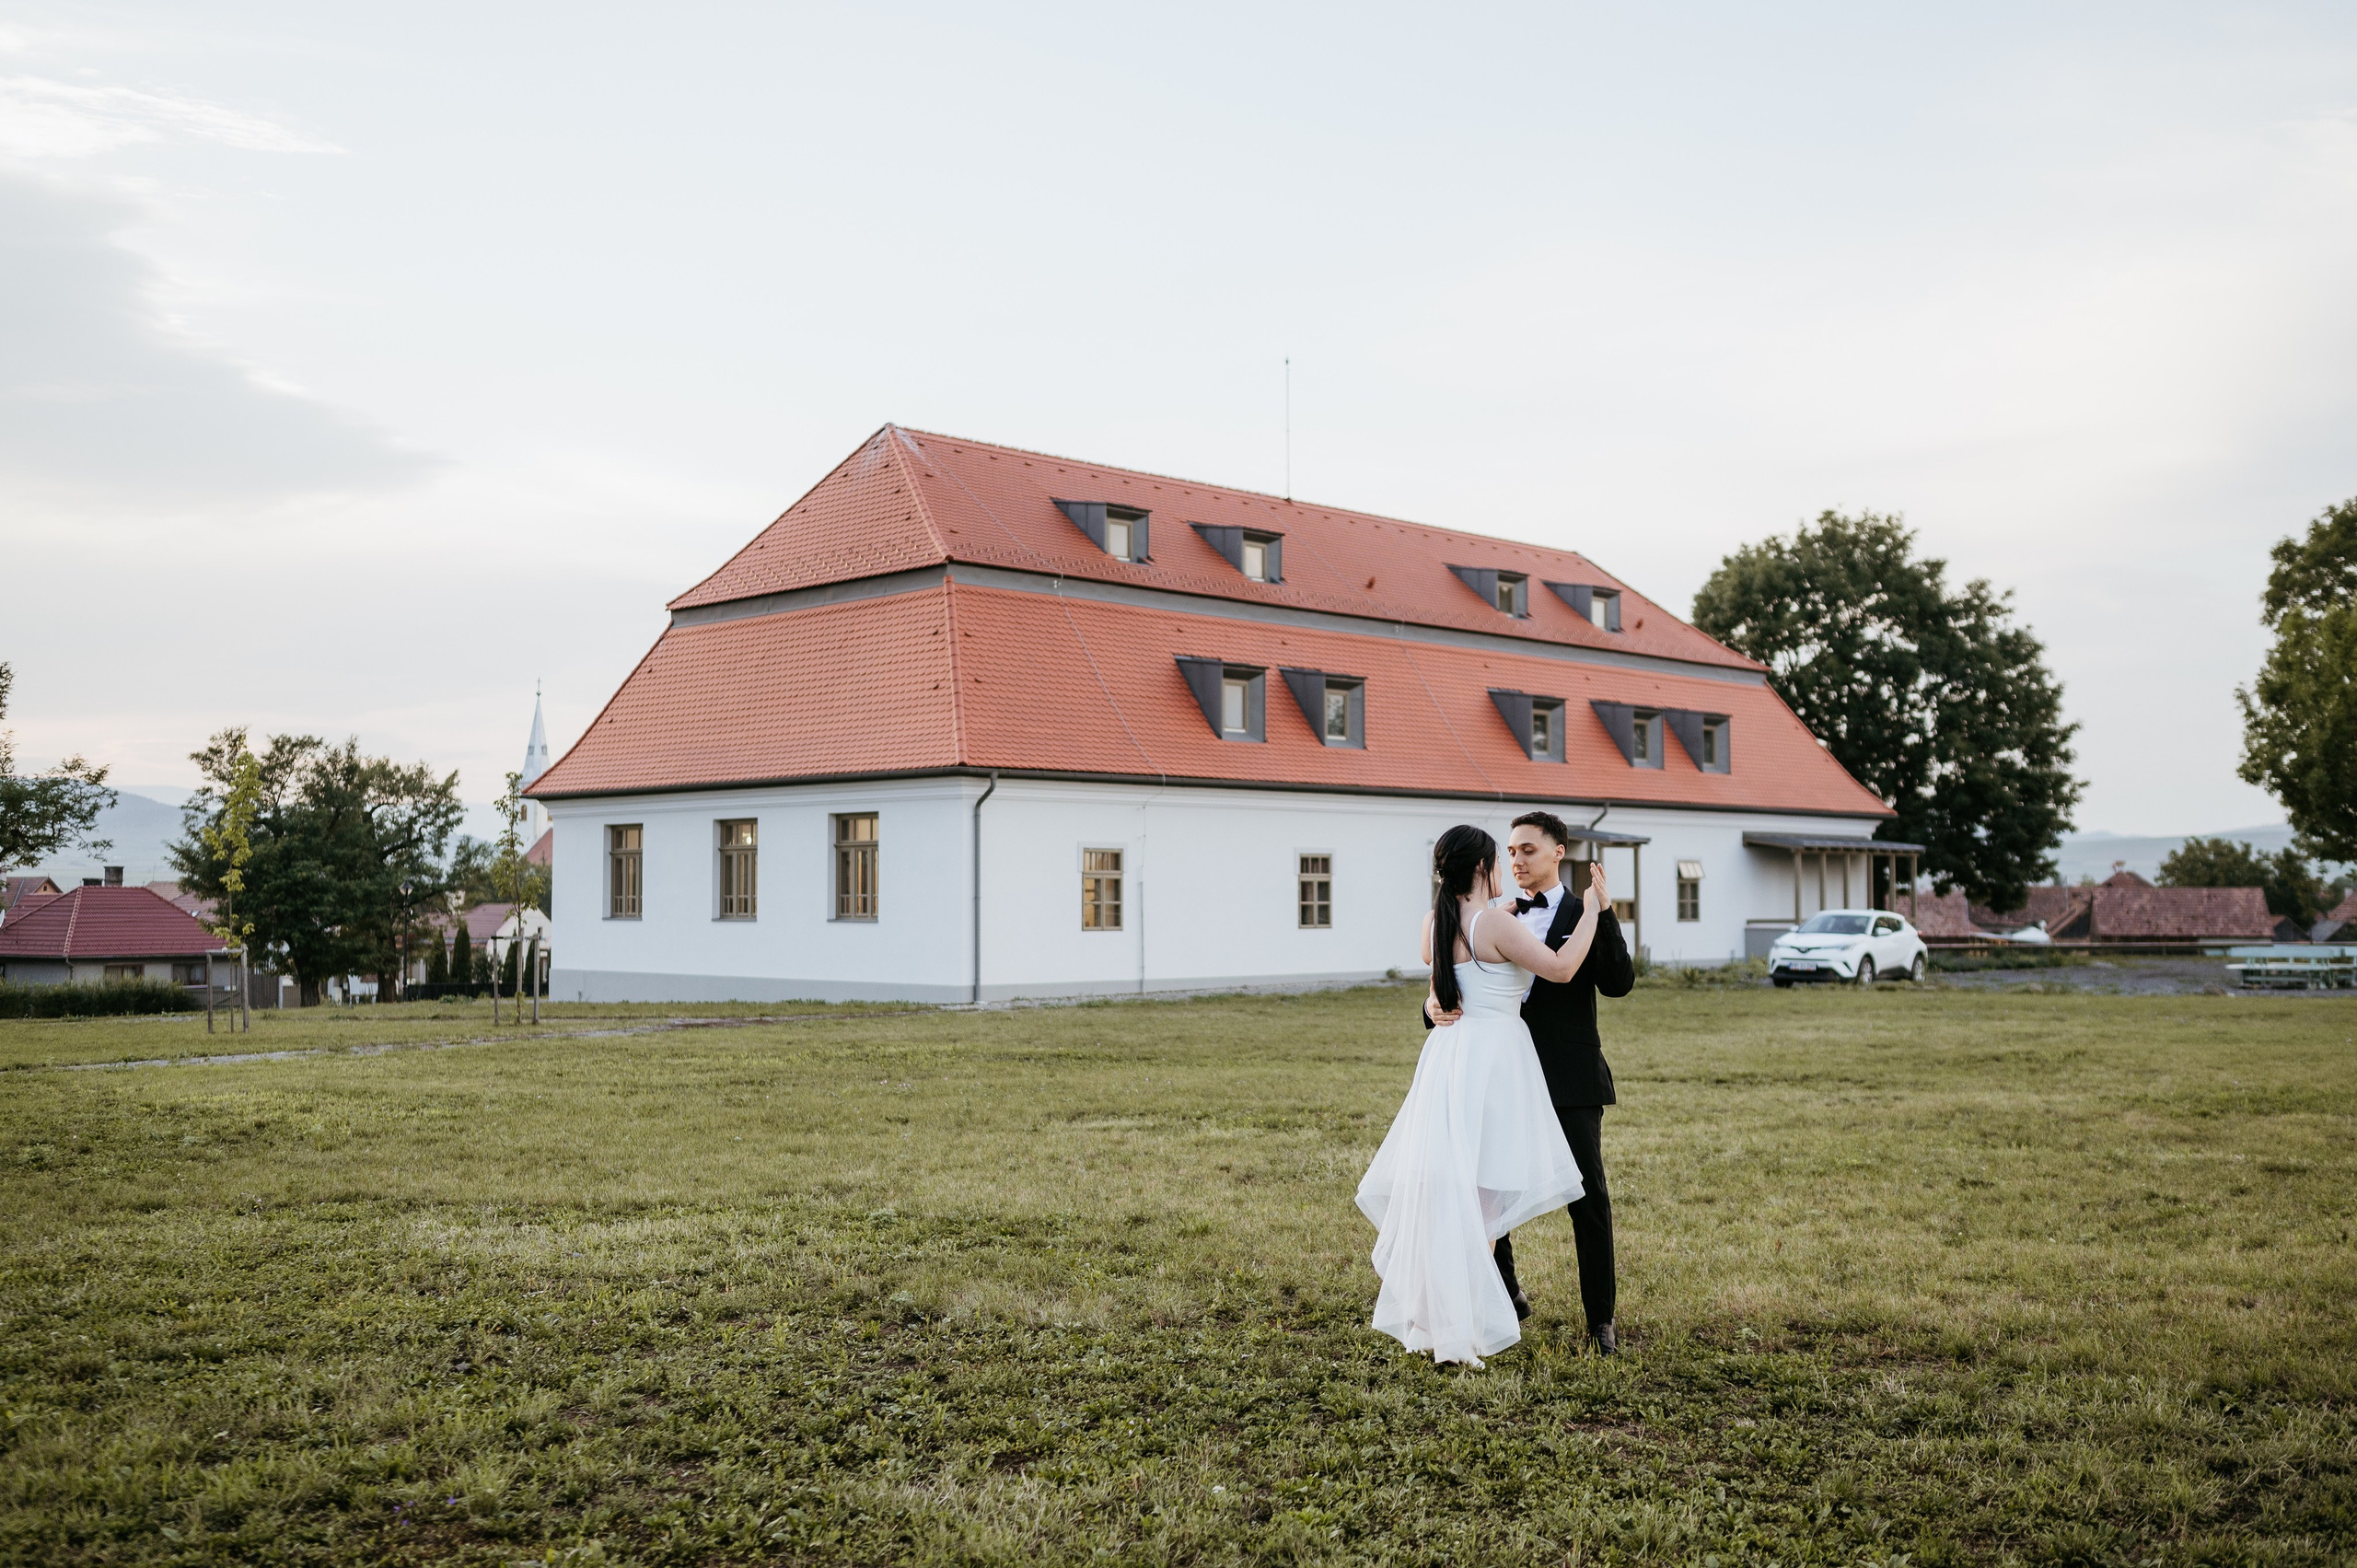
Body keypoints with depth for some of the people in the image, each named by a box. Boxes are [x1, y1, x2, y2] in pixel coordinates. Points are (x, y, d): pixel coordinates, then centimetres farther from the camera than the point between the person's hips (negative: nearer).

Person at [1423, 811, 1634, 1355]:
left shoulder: (1584, 917, 0)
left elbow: (1619, 983, -14)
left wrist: (1603, 911, -23)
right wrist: (1436, 1006, -11)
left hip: (1569, 1082, -4)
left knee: (1589, 1198, 0)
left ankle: (1601, 1318, 11)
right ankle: (1504, 1295, 29)